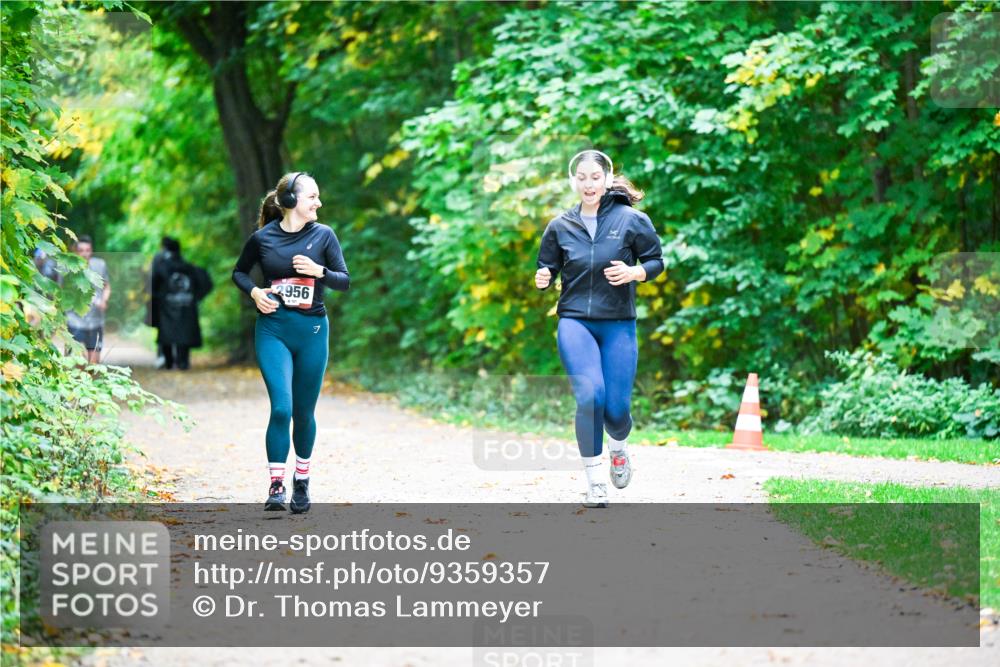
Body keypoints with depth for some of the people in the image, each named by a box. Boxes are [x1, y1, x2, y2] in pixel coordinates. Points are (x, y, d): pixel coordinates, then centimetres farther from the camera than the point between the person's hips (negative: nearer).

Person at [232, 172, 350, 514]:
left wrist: (318, 271, -16)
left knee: (304, 410, 9)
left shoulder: (323, 235, 0)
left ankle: (302, 482, 27)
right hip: (273, 329, -1)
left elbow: (345, 281, 2)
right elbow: (239, 272, 14)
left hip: (312, 331, 1)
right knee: (281, 407, -15)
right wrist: (254, 292, -5)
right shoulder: (262, 238, -2)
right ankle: (276, 485, -8)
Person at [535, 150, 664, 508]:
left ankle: (619, 449, 36)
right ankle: (595, 482, -8)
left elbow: (656, 261, 5)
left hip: (619, 324, 0)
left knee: (616, 408, -3)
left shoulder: (632, 220, -2)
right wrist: (542, 278, -10)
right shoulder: (560, 226, 4)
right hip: (574, 321, 0)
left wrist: (633, 272, -15)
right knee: (590, 395, -21)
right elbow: (548, 268, 13)